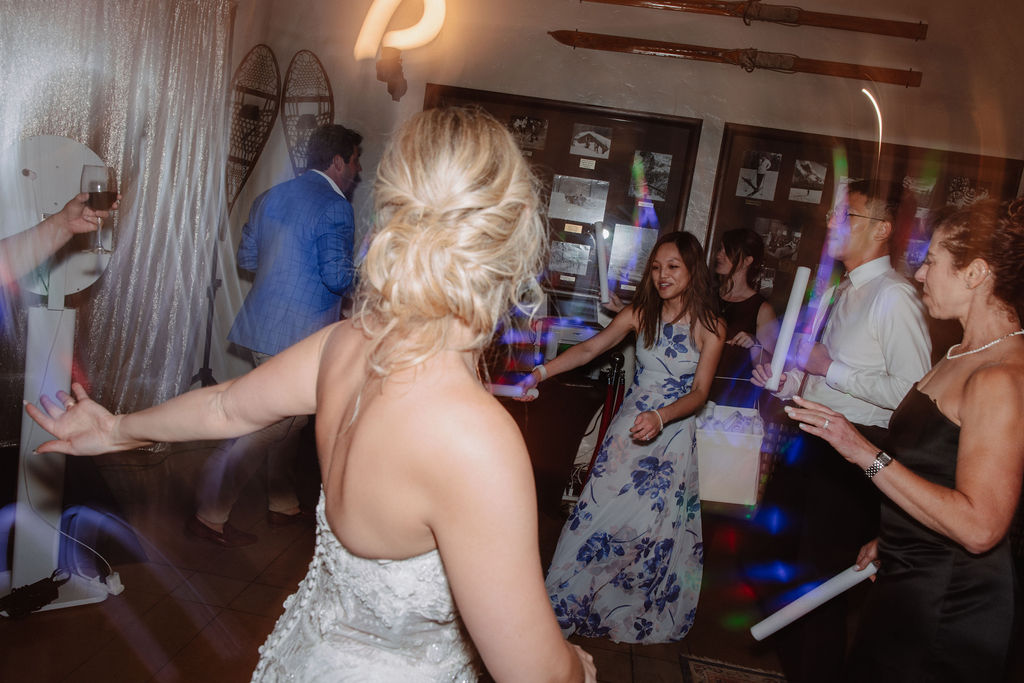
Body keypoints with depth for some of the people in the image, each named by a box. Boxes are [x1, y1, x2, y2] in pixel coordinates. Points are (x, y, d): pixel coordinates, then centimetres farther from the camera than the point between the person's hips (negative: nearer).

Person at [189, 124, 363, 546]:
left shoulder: (272, 196, 12)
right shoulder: (334, 209, -13)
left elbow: (246, 258, 15)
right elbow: (338, 278, -19)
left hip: (264, 325, 9)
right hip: (300, 334, -9)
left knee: (287, 417, 20)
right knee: (268, 426, -1)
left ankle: (284, 504, 32)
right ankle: (210, 517, 7)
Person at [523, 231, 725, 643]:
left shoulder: (710, 327, -6)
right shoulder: (639, 314, 0)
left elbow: (699, 392, -10)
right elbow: (589, 349, -6)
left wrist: (660, 417, -27)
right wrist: (543, 372, -20)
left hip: (673, 435, -1)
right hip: (630, 427, 2)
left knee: (656, 525, 3)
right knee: (601, 509, 0)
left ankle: (643, 619, 26)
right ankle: (573, 603, 17)